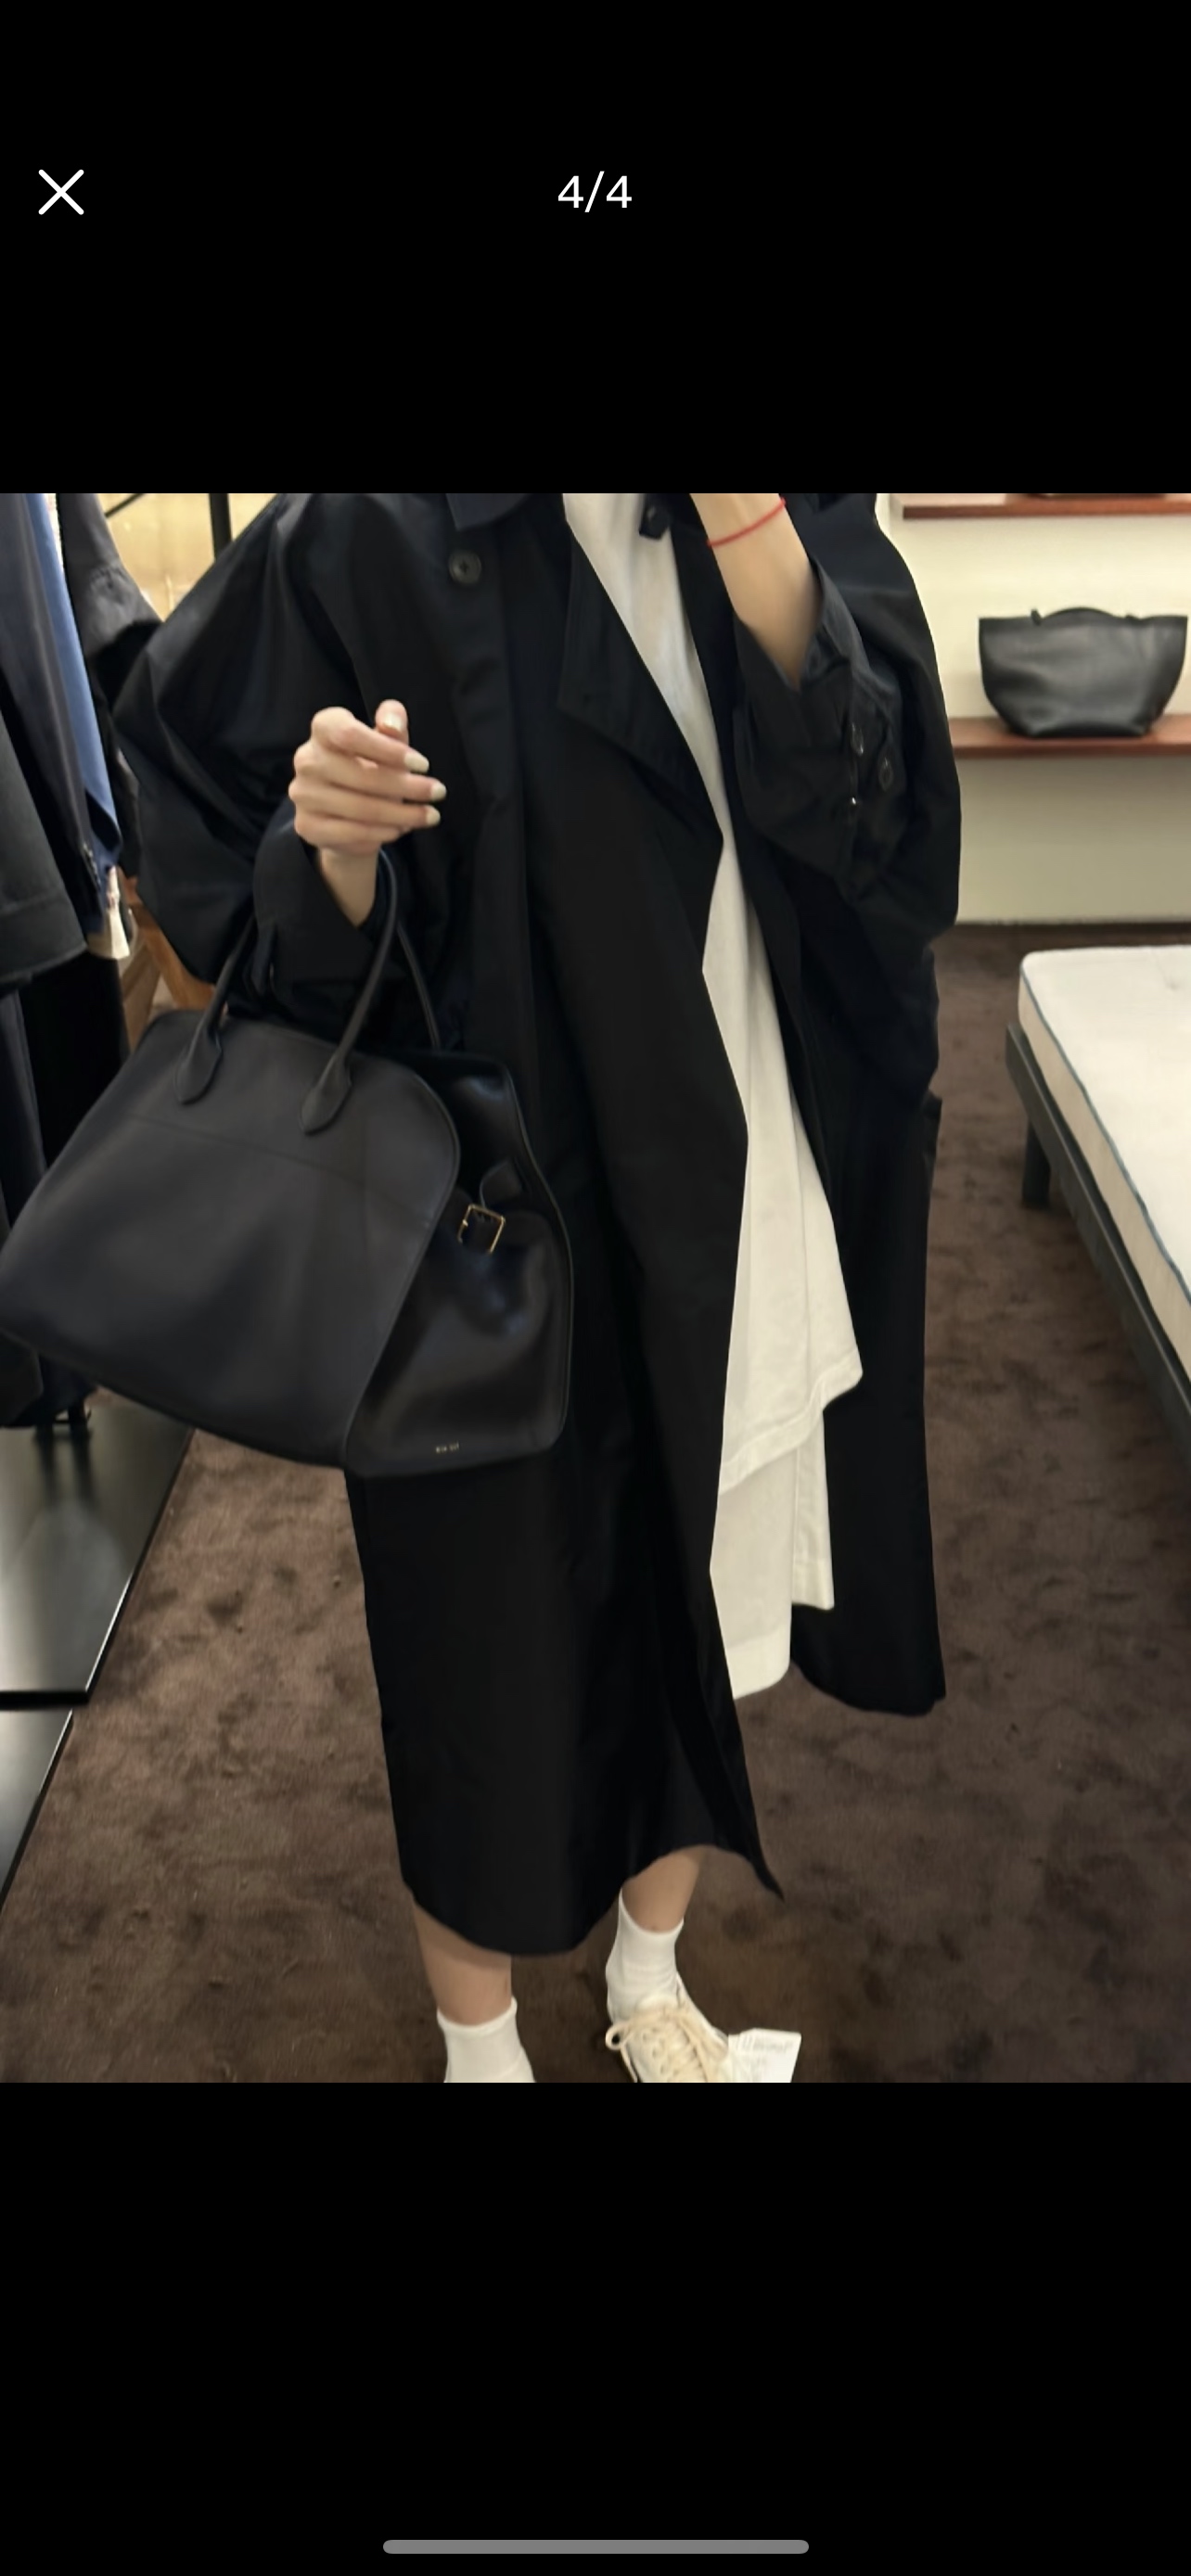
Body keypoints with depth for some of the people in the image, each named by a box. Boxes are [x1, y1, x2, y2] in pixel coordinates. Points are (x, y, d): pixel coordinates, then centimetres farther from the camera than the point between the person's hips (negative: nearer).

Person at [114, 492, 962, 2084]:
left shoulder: (814, 525, 2)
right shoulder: (365, 538, -8)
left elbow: (872, 809, -15)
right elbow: (277, 933, -5)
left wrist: (746, 521, -26)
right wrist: (333, 844, -27)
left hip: (750, 1201, 4)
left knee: (703, 1620, 20)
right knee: (499, 1644, 10)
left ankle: (651, 1980, 49)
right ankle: (478, 2039, 40)